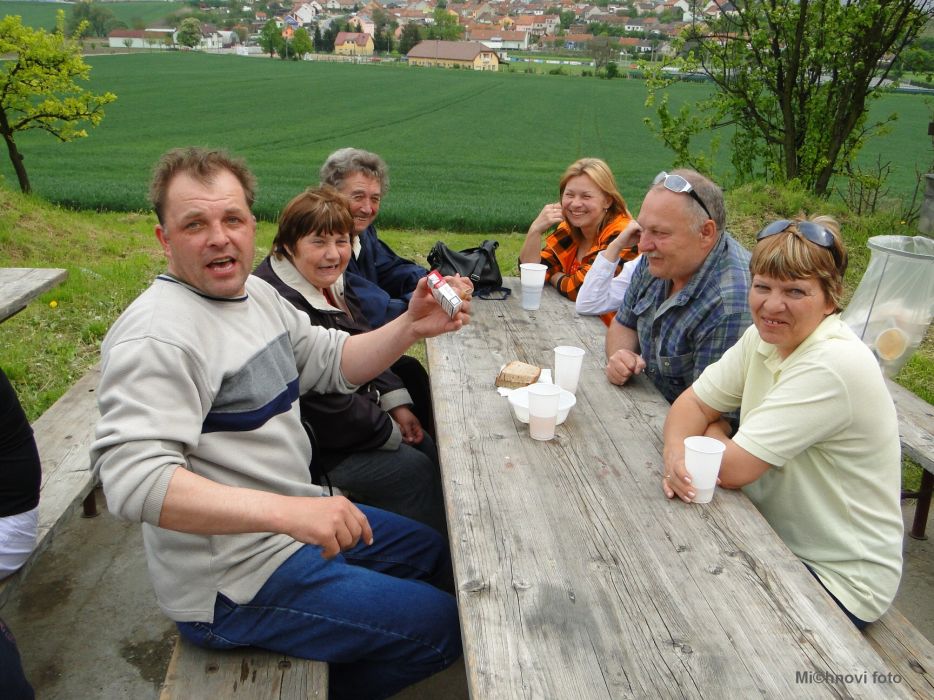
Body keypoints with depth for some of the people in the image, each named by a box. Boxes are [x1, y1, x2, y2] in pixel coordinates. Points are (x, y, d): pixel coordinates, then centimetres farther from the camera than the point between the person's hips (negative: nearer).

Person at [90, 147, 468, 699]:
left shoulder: (256, 292, 6)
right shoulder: (157, 334, -25)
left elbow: (333, 361, 12)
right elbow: (133, 478, -34)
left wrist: (410, 327, -6)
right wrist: (289, 511, -42)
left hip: (291, 525, 10)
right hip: (235, 583, -10)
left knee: (435, 554, 26)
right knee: (443, 626, -5)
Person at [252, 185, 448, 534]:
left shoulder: (329, 283, 4)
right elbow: (322, 402, -26)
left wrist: (398, 405, 2)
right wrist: (389, 431, -14)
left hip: (352, 417, 10)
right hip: (318, 448, -10)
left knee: (431, 449, 8)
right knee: (413, 470, -12)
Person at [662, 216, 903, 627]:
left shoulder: (834, 366, -28)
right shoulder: (765, 336, -4)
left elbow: (733, 468, -29)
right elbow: (695, 403, -1)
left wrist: (708, 431, -7)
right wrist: (676, 452, -22)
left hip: (838, 580, -6)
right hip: (775, 536, 7)